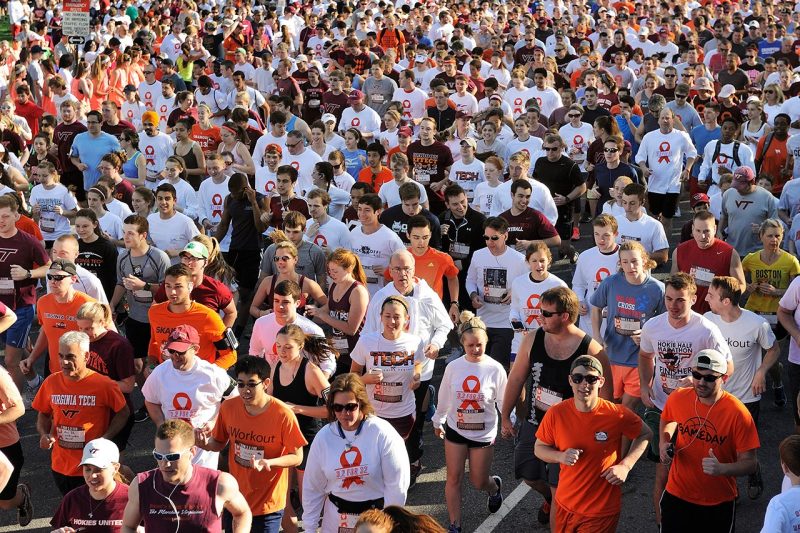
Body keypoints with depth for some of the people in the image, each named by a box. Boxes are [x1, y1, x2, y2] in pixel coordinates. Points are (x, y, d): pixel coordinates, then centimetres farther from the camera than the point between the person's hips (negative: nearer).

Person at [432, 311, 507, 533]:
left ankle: (495, 486, 46)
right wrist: (438, 421, 15)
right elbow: (444, 398, 5)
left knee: (478, 481, 10)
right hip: (455, 429, 2)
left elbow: (503, 401, -6)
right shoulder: (453, 367, -8)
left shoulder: (495, 369, -14)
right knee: (454, 479, 3)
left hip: (484, 432, -1)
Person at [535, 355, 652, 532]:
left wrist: (625, 465, -11)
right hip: (566, 505, 3)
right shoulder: (556, 414, -12)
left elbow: (646, 434, 1)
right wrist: (561, 456, -19)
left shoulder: (618, 415, -17)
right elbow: (539, 448, 2)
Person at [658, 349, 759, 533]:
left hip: (719, 501, -2)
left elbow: (749, 463, -17)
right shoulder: (677, 398, -11)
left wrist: (721, 469, -34)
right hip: (678, 494, 2)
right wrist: (664, 443, -5)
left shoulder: (738, 414, -22)